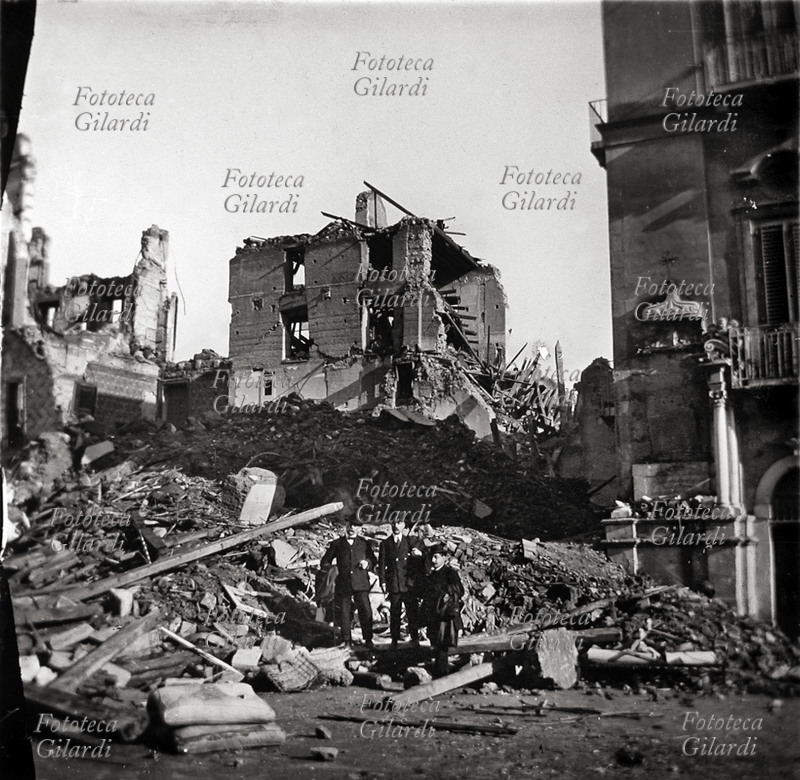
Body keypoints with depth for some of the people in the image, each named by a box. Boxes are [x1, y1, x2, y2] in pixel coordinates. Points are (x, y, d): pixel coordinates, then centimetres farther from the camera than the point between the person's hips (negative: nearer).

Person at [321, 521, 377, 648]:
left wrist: (368, 563, -4)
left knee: (366, 612, -8)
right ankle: (347, 641, 9)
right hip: (343, 584, 0)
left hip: (360, 584, 0)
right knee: (344, 614, -1)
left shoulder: (364, 543, 15)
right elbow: (324, 563, 13)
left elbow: (374, 563, 17)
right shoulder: (337, 544, 12)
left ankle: (368, 640, 1)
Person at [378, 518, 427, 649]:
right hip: (393, 584, 1)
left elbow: (425, 555, 1)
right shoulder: (385, 543, 11)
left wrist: (420, 553, -23)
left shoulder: (411, 541, 8)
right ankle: (394, 640, 9)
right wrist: (383, 581, 1)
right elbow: (382, 563, 10)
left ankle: (415, 638, 9)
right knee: (394, 613, 2)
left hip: (410, 583, -1)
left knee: (413, 612, 0)